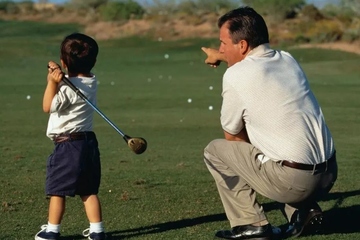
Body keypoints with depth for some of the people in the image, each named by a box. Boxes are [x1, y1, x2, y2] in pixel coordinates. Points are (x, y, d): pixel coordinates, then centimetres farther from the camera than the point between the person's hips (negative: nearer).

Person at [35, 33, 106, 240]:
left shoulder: (67, 88, -17)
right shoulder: (92, 82, 6)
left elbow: (48, 106, -11)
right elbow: (76, 77, 18)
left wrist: (52, 82, -16)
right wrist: (58, 76, -1)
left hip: (67, 144, -7)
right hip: (89, 142, 7)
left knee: (57, 190, 4)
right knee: (89, 190, 10)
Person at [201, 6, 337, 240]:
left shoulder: (235, 75, -8)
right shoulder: (288, 59, 12)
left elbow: (232, 136, 5)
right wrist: (222, 56, 50)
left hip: (291, 181, -7)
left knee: (215, 150, 11)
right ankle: (303, 210, 17)